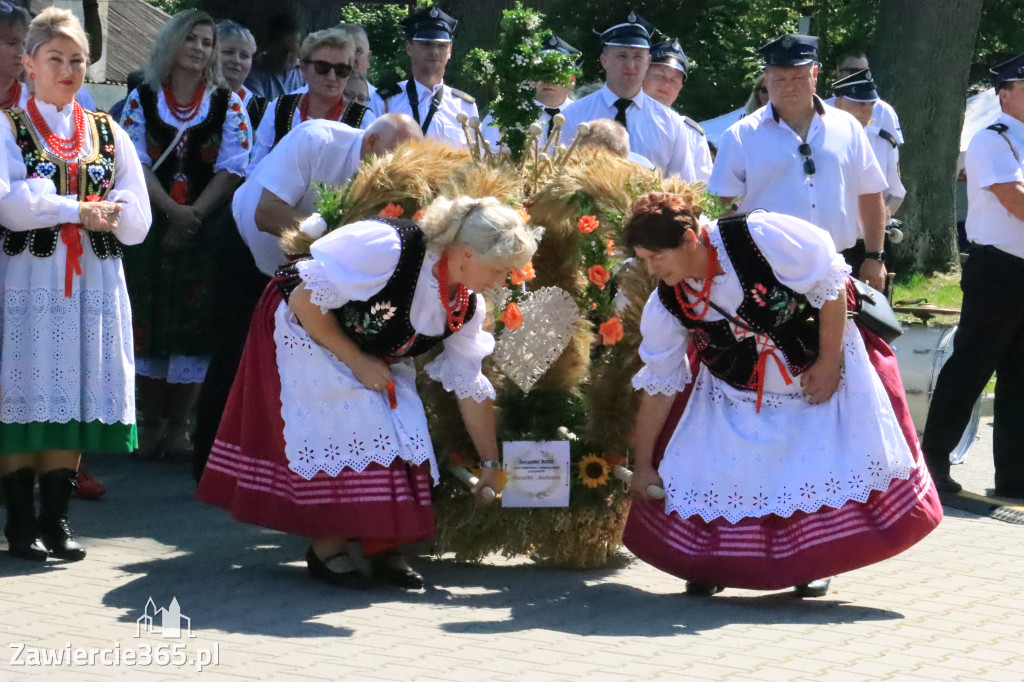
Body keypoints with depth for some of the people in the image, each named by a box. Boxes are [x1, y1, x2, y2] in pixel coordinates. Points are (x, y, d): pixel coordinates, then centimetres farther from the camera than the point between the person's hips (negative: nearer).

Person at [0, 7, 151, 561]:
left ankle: (56, 520, 11)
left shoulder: (109, 135, 11)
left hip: (93, 282, 3)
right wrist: (79, 210, -12)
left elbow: (136, 221, 2)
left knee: (75, 397, 3)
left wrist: (51, 206, -7)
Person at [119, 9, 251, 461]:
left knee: (195, 323, -3)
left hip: (207, 230, -1)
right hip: (150, 227, 1)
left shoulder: (228, 104, 3)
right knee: (149, 320, 2)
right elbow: (136, 164, -3)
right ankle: (150, 422, 11)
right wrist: (174, 211, -15)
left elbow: (231, 170, -4)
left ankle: (178, 425, 3)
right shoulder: (142, 100, 4)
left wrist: (193, 217, -13)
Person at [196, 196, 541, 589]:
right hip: (304, 334, -7)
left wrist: (490, 463, 2)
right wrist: (356, 361, -23)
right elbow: (305, 302, -29)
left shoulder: (467, 308, -14)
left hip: (373, 357, 7)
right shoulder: (389, 250, -37)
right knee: (338, 434, -17)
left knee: (400, 435, -8)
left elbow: (471, 387, -1)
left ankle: (382, 544, 1)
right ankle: (327, 547, -7)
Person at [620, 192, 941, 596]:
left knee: (825, 467, -1)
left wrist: (828, 362, -18)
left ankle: (814, 563, 18)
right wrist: (643, 467, -5)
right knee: (711, 471, -7)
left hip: (820, 368, -3)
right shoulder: (666, 305, -17)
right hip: (739, 394, 3)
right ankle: (715, 563, 13)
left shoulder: (761, 237, -31)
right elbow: (658, 387, -7)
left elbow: (831, 285, -21)